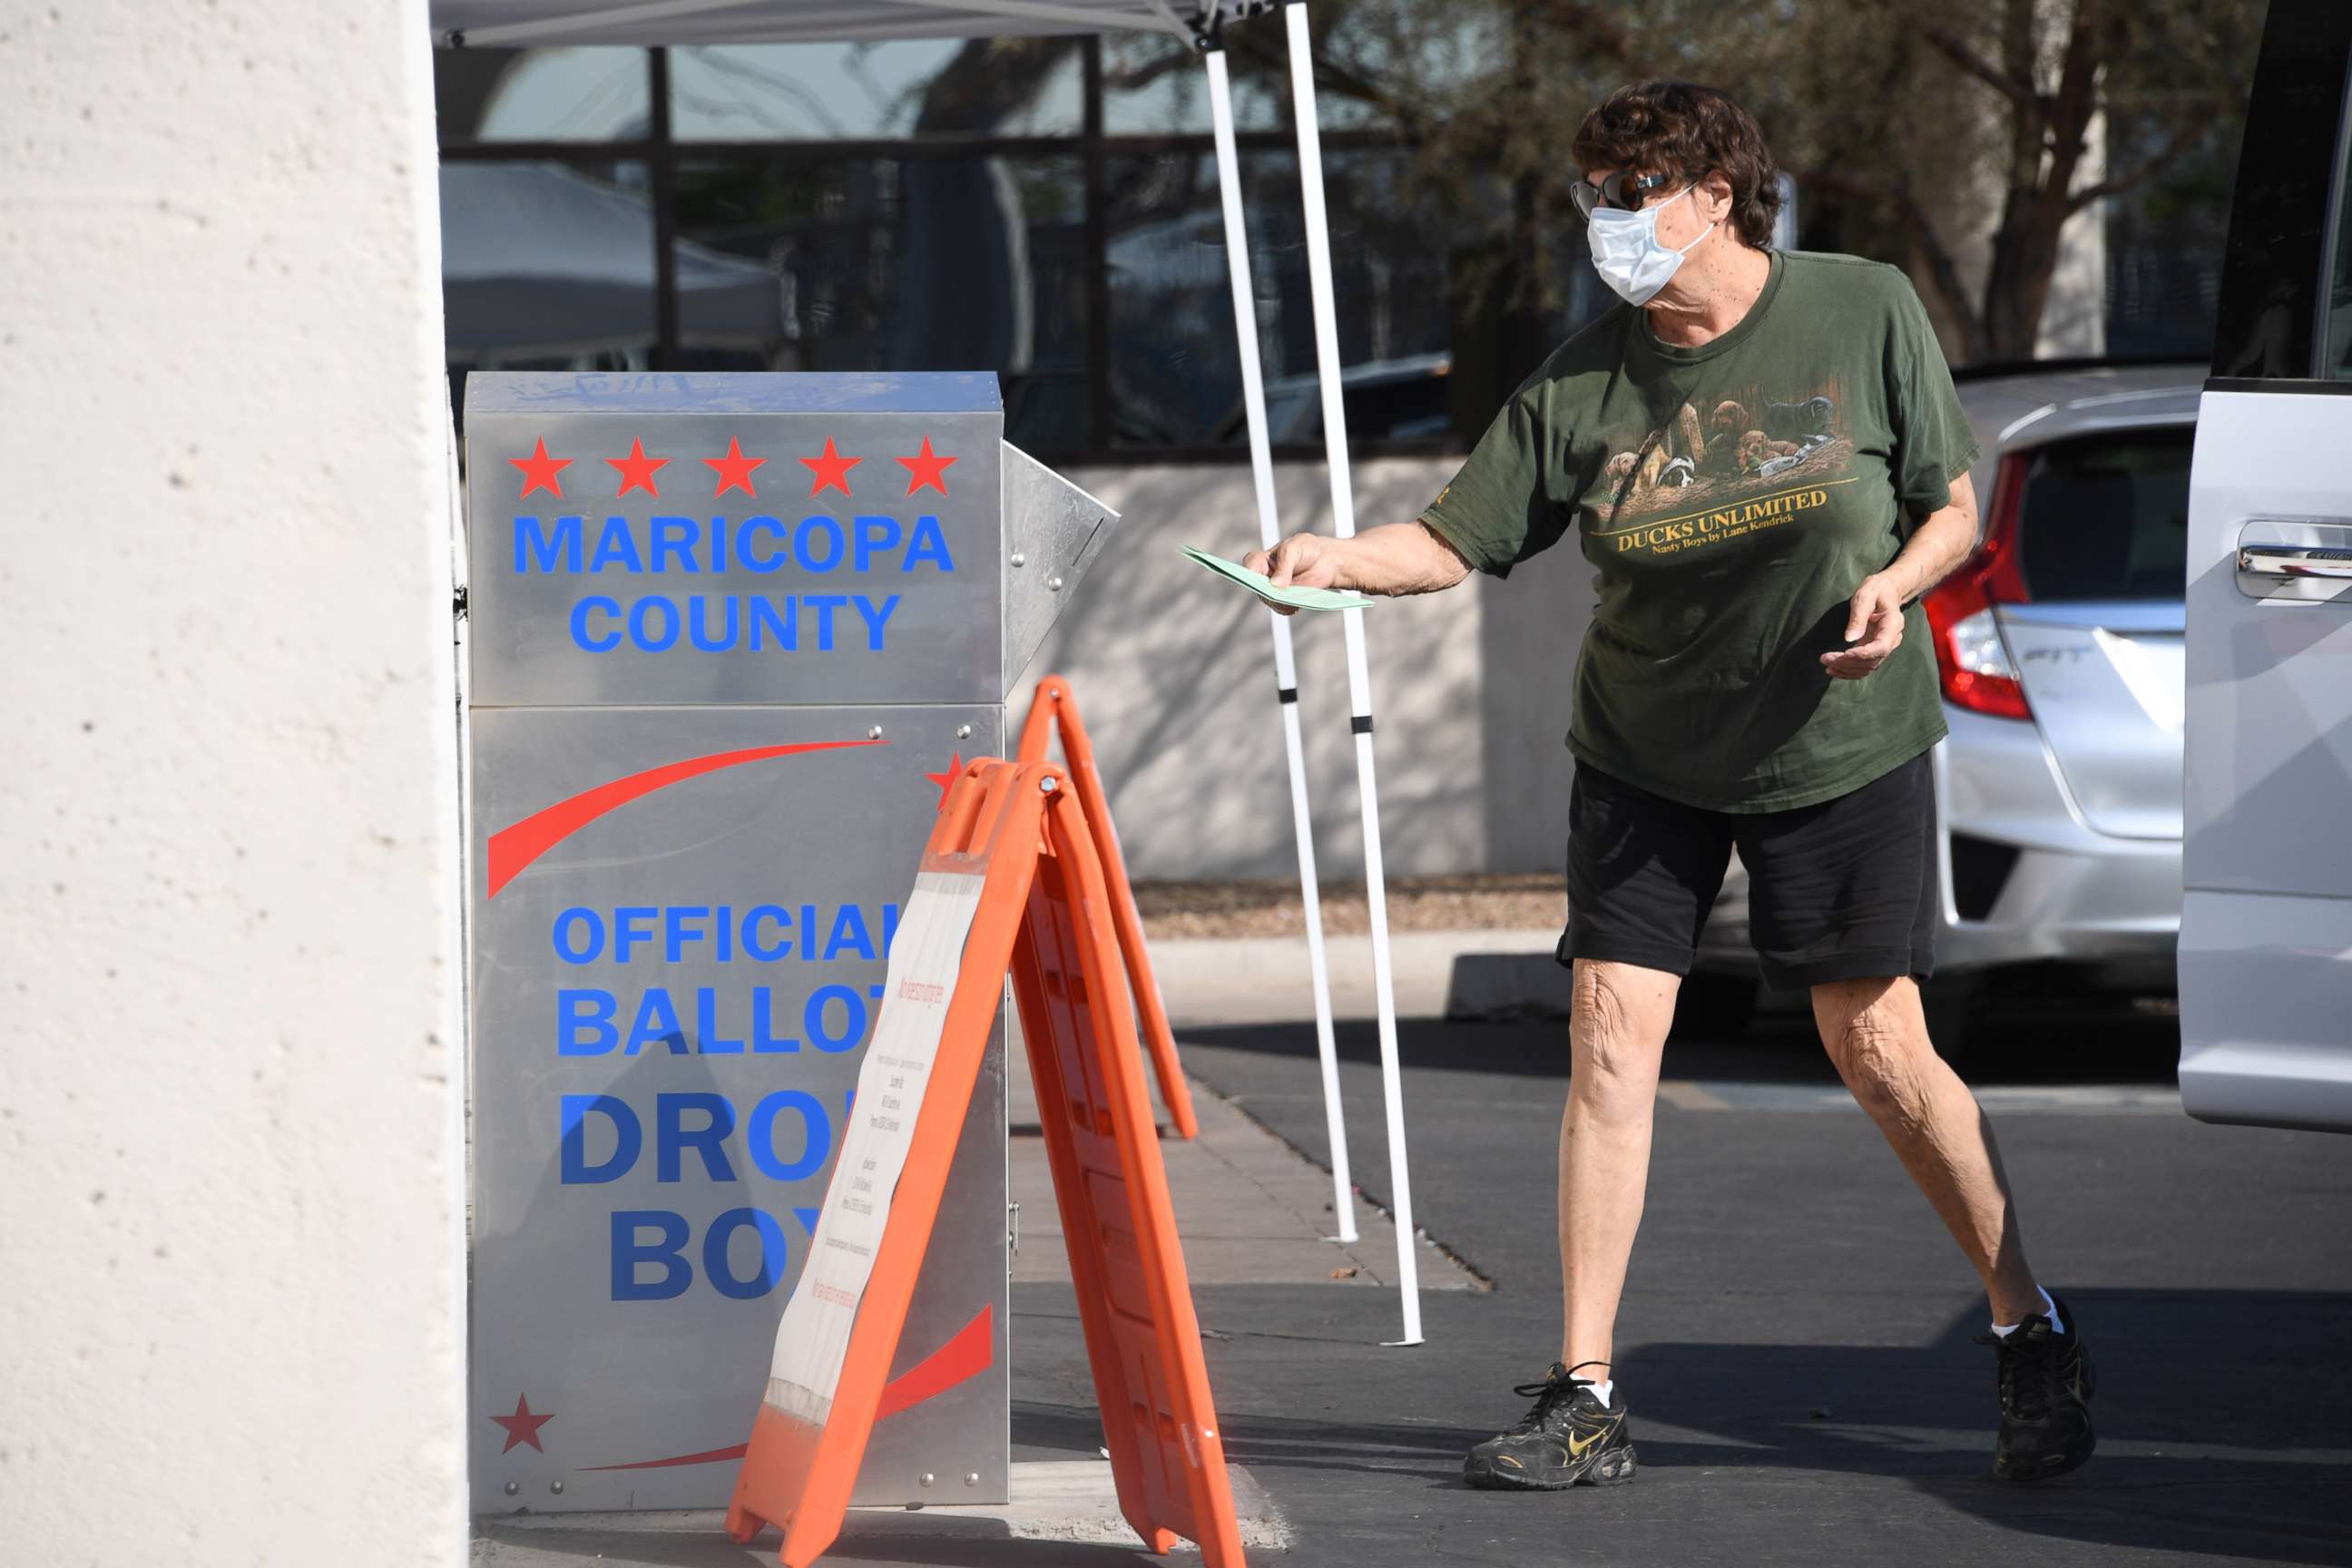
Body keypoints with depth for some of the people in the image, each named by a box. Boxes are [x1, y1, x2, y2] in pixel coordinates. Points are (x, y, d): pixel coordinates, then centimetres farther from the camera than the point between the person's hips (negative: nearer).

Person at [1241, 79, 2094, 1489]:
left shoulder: (1866, 314, -9)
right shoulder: (1583, 384, -6)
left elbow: (1954, 511, -1)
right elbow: (1458, 540, -7)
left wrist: (1896, 584, -21)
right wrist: (1337, 560, -25)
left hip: (1842, 742, -2)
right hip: (1647, 758, 2)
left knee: (1879, 1049, -2)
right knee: (1611, 1038, -6)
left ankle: (2034, 1334, 18)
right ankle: (1587, 1401, -1)